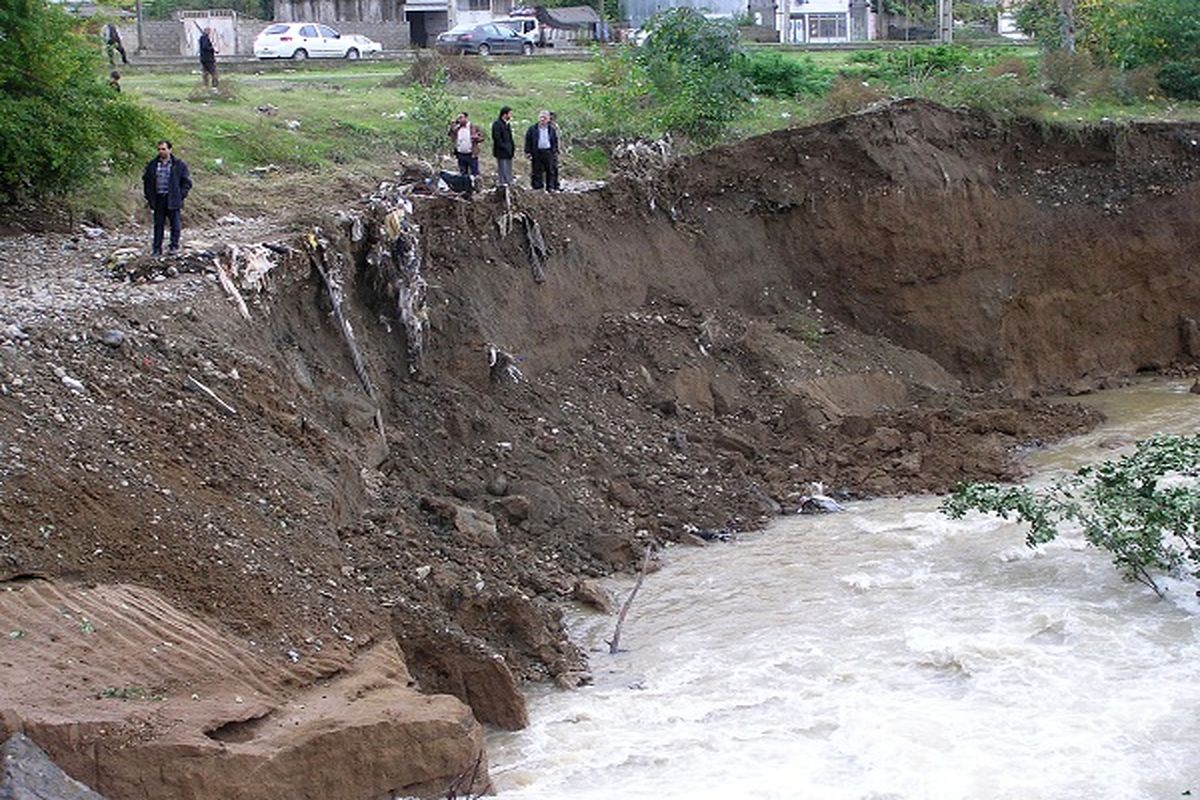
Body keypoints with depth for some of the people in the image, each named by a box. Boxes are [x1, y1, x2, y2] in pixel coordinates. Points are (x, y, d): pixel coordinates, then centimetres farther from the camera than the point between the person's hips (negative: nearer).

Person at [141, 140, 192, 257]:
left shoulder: (179, 165, -1)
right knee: (158, 225, 6)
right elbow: (146, 180, 15)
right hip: (158, 199, 2)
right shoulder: (153, 164, 7)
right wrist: (148, 197, 7)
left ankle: (174, 246, 13)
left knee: (175, 224, 1)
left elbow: (187, 182, 3)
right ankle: (157, 249, 10)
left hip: (172, 199, -2)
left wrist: (180, 196, -6)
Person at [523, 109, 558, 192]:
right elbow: (528, 141, 3)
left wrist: (556, 151, 8)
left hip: (549, 153, 1)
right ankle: (538, 186, 9)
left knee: (551, 171, 4)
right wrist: (527, 152, -4)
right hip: (537, 153, -1)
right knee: (537, 171, 1)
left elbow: (555, 141, 14)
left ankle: (550, 187, 12)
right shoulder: (532, 129, 3)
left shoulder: (552, 129, 8)